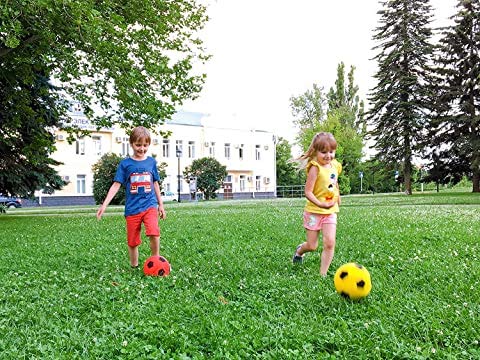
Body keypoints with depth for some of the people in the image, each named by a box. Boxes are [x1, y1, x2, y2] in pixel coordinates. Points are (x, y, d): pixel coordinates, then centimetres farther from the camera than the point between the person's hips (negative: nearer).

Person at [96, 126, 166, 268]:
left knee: (154, 232, -22)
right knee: (133, 241, 8)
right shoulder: (125, 163, 0)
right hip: (132, 208, 0)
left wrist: (161, 205, 18)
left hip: (150, 205, 0)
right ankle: (134, 267, 28)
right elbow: (116, 185, -2)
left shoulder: (151, 162, 6)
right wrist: (104, 205, -11)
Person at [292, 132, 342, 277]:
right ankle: (299, 250, 41)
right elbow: (308, 192, -21)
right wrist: (320, 204, -34)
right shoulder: (315, 168, -17)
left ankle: (323, 274, 3)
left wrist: (338, 201, 24)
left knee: (330, 243, -9)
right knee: (312, 246, 6)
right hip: (314, 211, -5)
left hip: (330, 212, 5)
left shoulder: (335, 166, 3)